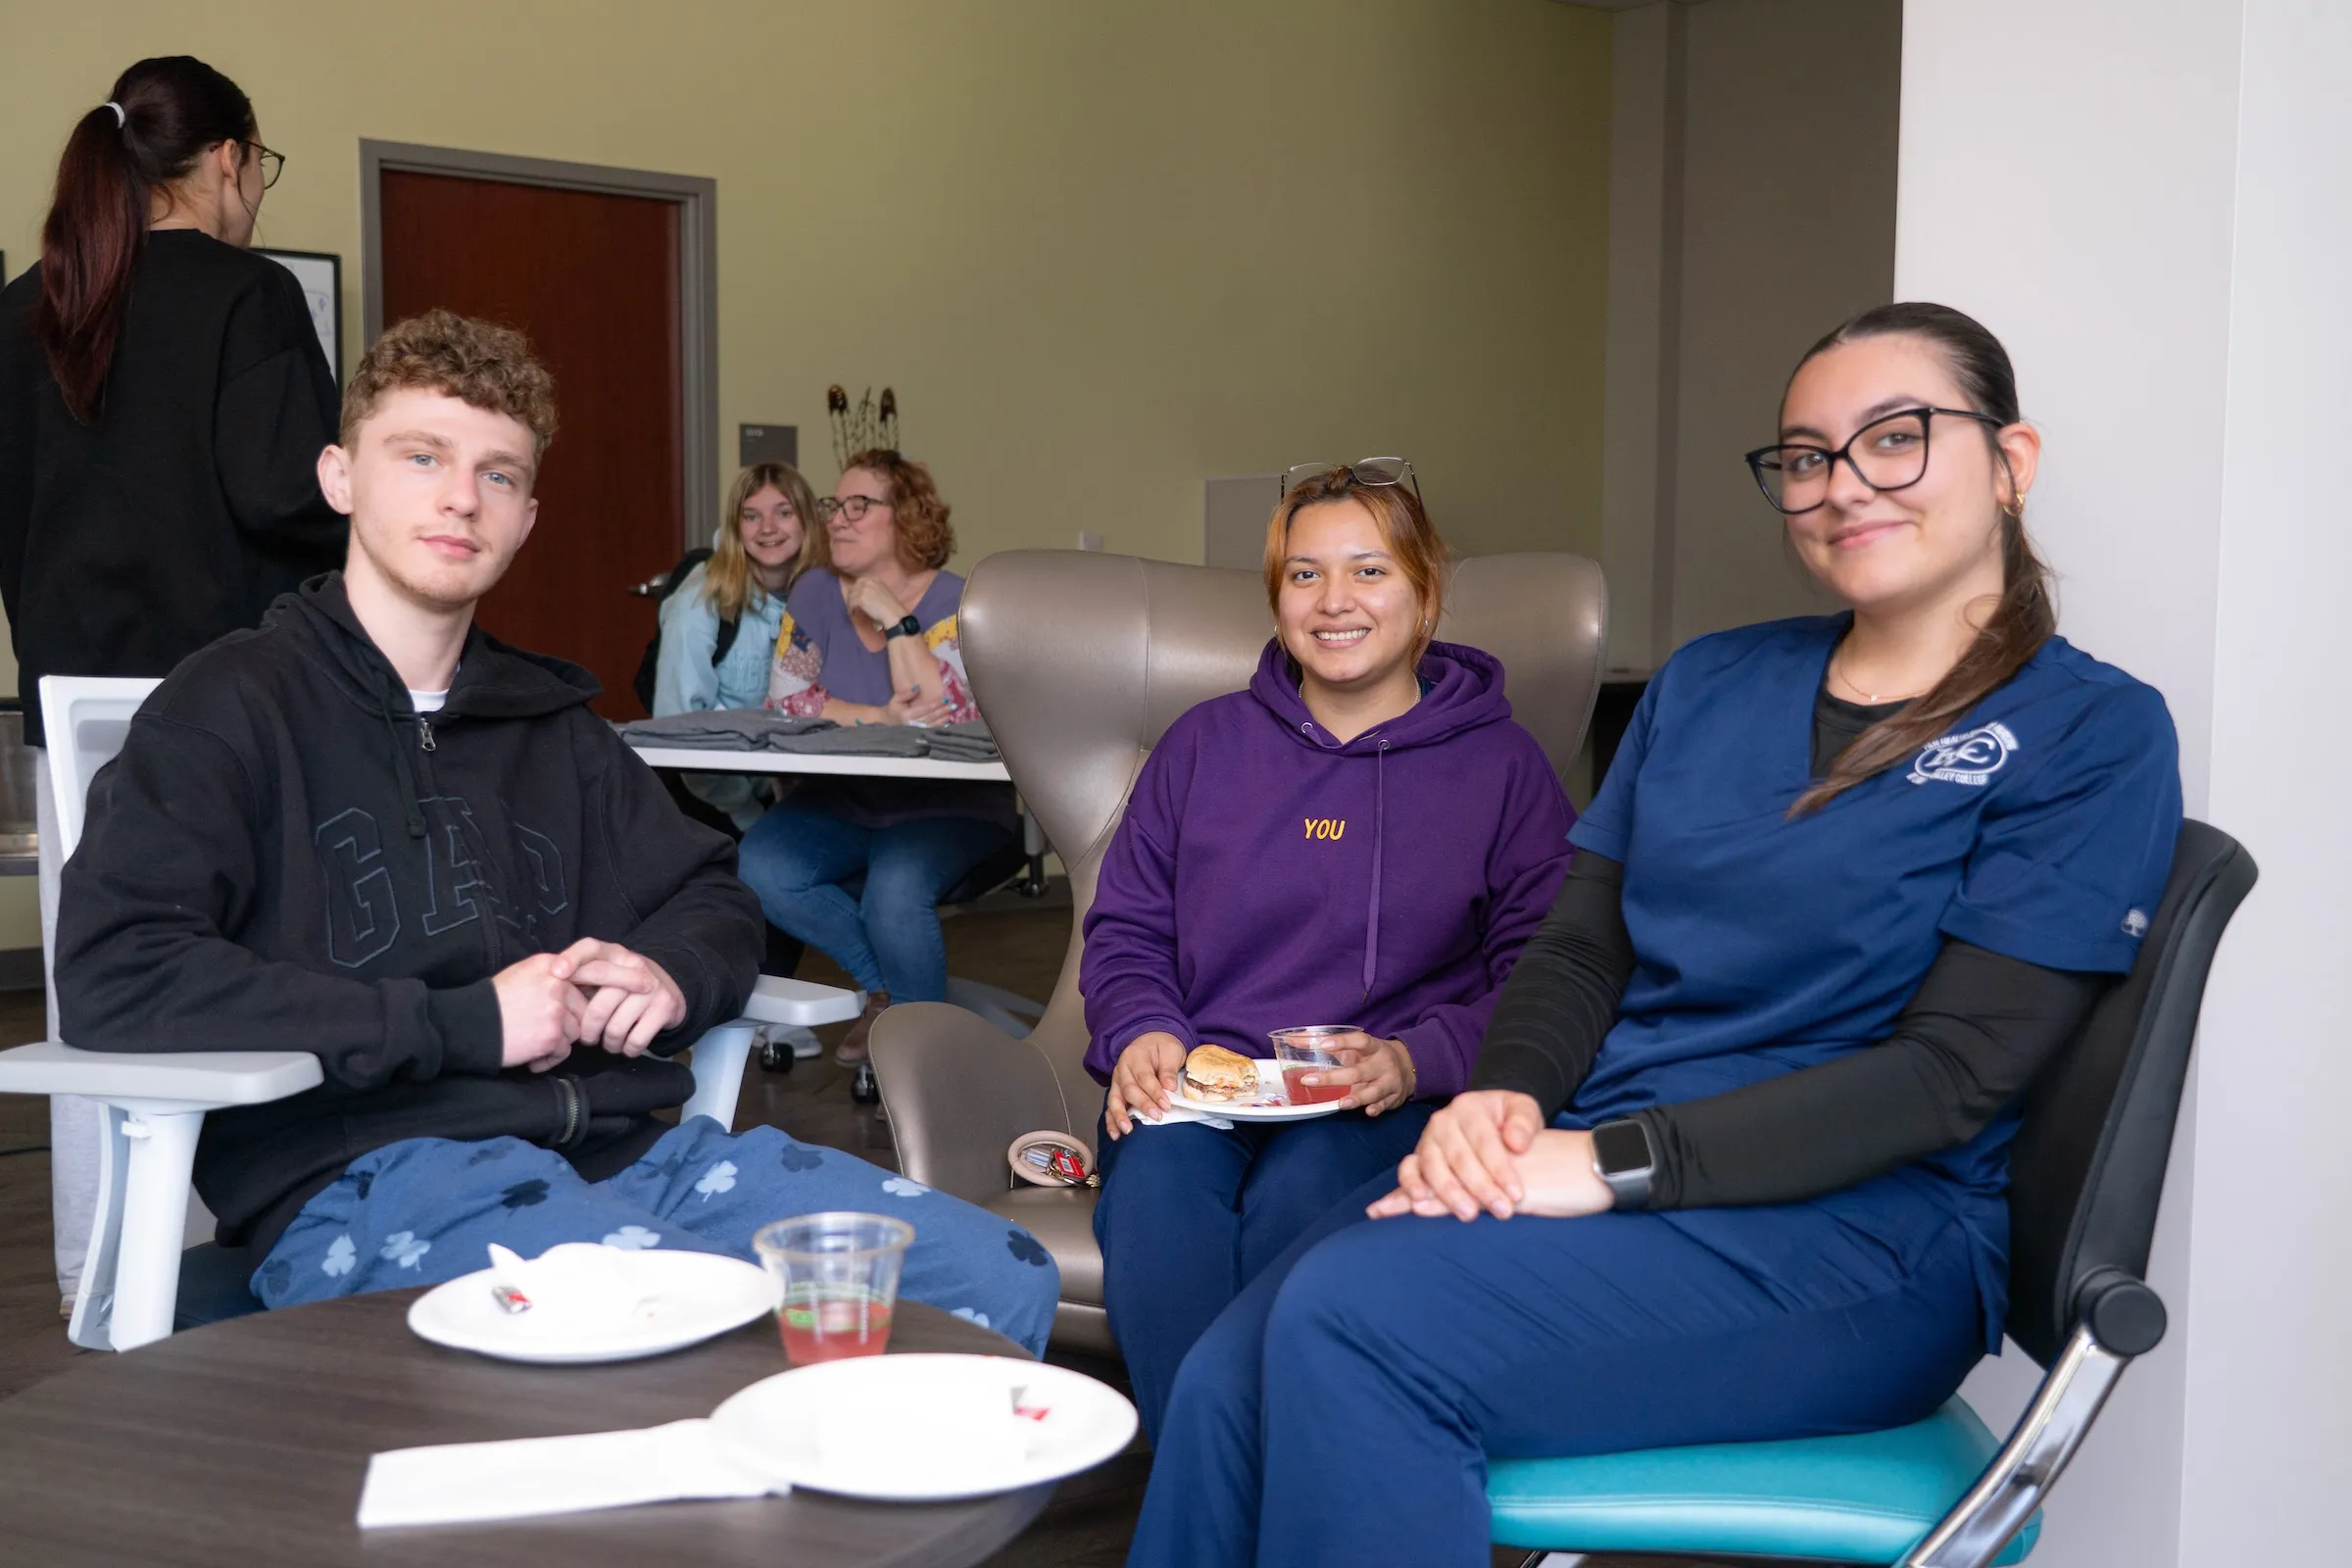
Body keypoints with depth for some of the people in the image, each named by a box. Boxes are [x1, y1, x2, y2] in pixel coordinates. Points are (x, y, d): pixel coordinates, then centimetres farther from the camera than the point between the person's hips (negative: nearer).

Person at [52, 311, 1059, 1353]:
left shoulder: (546, 720, 22)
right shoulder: (238, 703, 3)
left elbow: (709, 895, 31)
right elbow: (115, 977, -11)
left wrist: (671, 975, 4)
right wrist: (466, 1022, -13)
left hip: (615, 1147, 7)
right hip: (356, 1177, -6)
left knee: (1000, 1280, -9)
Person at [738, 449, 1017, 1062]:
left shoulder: (953, 603, -8)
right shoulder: (817, 591, 5)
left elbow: (939, 716, -21)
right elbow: (785, 699, -5)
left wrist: (894, 619, -21)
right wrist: (877, 718, -19)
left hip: (945, 808, -4)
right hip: (841, 803, 5)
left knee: (895, 888, -33)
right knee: (758, 867, -22)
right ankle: (885, 985, -3)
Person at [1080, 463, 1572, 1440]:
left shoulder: (1502, 765, 11)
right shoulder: (1204, 745, 19)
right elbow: (1126, 929, 18)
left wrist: (1421, 1059, -15)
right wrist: (1139, 1033, -4)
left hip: (1391, 1103, -2)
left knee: (1298, 1194, -36)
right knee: (1154, 1183, -33)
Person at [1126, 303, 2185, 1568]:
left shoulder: (2091, 733, -1)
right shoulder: (1707, 683, 17)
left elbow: (1954, 1070, -10)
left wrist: (1614, 1162, -18)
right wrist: (1506, 1097, -9)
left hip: (1856, 1228, -5)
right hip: (1583, 1166, 5)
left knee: (1352, 1318, -30)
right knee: (1227, 1380, -24)